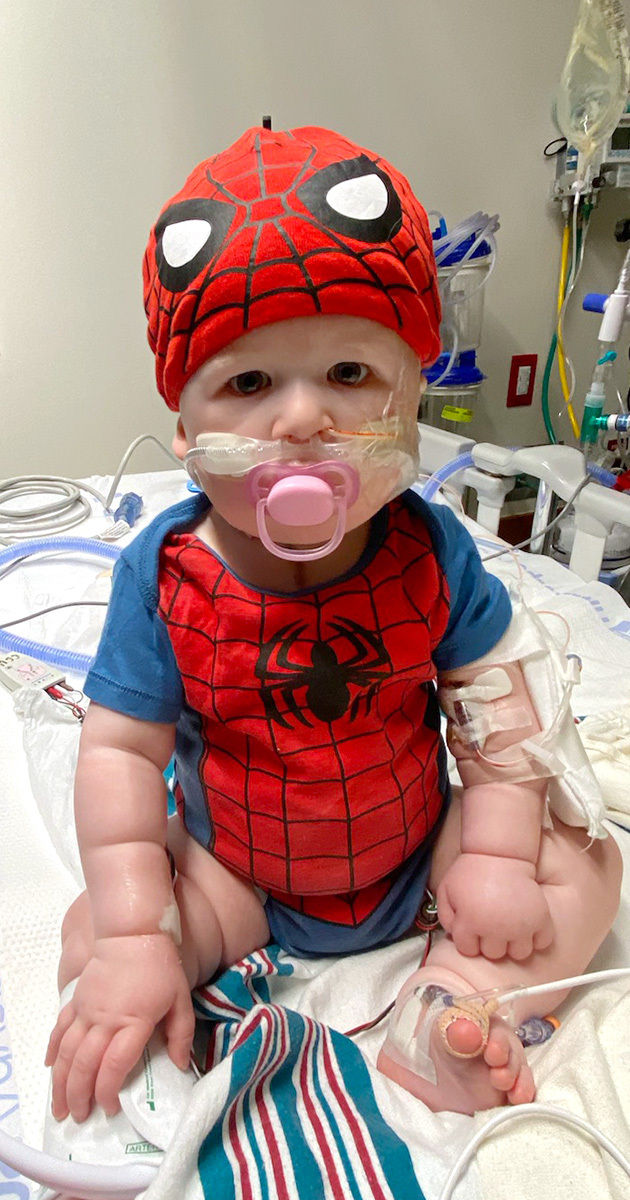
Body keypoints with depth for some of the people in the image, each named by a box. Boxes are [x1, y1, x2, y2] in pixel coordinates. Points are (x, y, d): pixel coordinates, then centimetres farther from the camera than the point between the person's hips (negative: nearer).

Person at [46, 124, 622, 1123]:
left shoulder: (429, 548, -18)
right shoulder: (163, 574, -21)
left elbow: (495, 703, -10)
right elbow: (120, 750, -17)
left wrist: (499, 854, -14)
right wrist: (136, 934, -20)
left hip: (417, 847, 2)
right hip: (232, 870, 0)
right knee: (90, 936, -14)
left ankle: (443, 1011, -13)